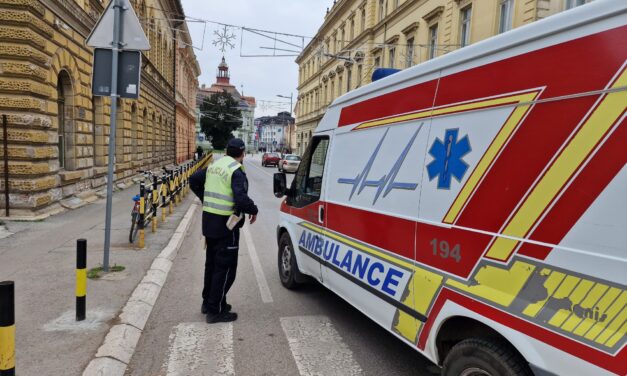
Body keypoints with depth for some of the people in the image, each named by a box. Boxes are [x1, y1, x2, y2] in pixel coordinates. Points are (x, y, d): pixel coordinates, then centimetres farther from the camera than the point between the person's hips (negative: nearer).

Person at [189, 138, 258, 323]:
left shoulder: (213, 166, 8)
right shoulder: (237, 171, -17)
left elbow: (193, 180, 17)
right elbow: (241, 199, -28)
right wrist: (253, 211, -11)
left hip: (209, 221, 9)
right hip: (225, 225, -9)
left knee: (211, 264, 21)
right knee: (225, 268, 2)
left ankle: (208, 302, 34)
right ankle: (215, 311, 8)